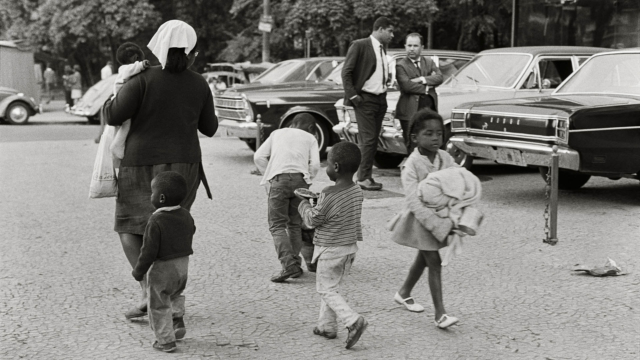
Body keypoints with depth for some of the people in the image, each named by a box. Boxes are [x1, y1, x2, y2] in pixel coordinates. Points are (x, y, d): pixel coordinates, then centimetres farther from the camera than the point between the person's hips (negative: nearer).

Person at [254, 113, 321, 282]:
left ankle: (289, 265, -17)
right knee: (295, 224, 14)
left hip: (278, 179, -1)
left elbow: (259, 157, 13)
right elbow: (315, 165, 4)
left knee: (277, 225, -2)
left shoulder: (277, 133, 24)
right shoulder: (310, 138, 20)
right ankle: (295, 264, 8)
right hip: (300, 179, 1)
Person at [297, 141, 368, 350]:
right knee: (332, 287, 20)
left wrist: (304, 206, 6)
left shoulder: (329, 195, -24)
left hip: (330, 250, -7)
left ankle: (353, 320, -12)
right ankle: (327, 325, 26)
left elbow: (312, 220, -13)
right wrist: (318, 200, 13)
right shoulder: (357, 192, -2)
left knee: (327, 289, 4)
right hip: (350, 247, 7)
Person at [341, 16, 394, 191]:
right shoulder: (359, 45, -8)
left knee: (373, 140, 8)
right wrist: (352, 95, -14)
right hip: (365, 99, -7)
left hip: (380, 99, 7)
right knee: (368, 139, -10)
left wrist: (385, 87, 10)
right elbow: (346, 72, -10)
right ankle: (363, 178, -5)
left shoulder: (383, 48, 15)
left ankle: (367, 176, 13)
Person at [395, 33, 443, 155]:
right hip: (410, 112, -4)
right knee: (412, 146, -1)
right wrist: (427, 88, -7)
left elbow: (439, 77, -2)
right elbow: (406, 85, -14)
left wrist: (422, 79, -15)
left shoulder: (429, 62, 15)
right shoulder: (401, 65, 0)